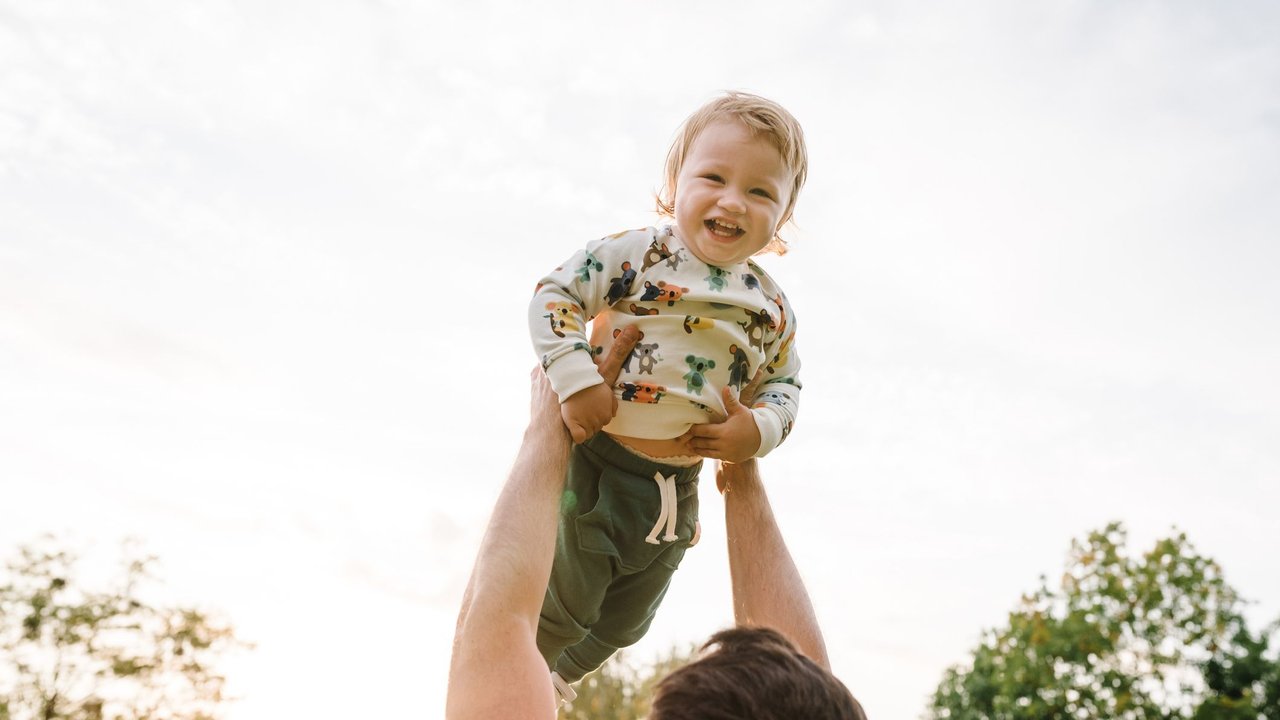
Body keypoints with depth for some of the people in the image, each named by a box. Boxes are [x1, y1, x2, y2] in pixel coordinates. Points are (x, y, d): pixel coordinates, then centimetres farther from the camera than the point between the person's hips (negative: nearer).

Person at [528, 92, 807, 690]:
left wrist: (759, 429, -10)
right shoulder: (636, 252, -14)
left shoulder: (772, 309, 0)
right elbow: (555, 294, -14)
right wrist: (575, 382, -25)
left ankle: (558, 675, 57)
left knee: (624, 623, 24)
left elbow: (783, 383, 11)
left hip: (676, 485, 5)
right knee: (567, 605, 6)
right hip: (595, 456, -5)